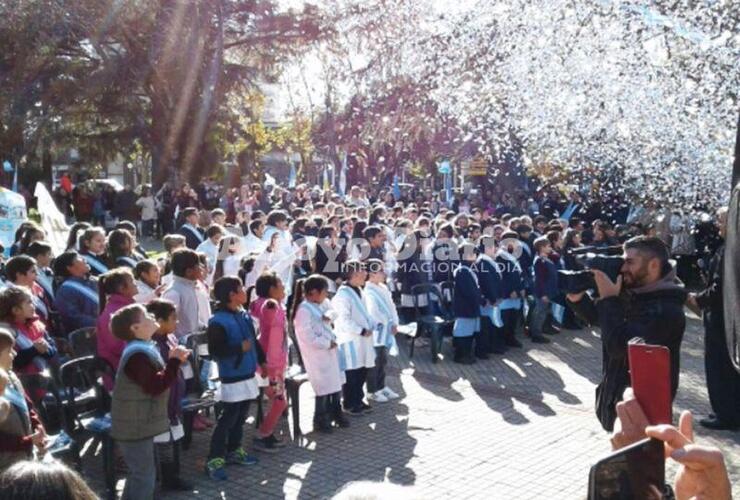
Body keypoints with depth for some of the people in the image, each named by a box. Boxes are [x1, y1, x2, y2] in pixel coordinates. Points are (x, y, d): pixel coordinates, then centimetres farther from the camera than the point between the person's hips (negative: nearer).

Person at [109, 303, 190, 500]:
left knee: (139, 474, 21)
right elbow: (155, 386, -28)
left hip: (138, 424, 10)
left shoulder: (143, 349, 10)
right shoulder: (137, 355, -23)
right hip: (135, 427, -10)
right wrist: (174, 361, -23)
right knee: (144, 477, -3)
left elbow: (156, 378, 16)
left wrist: (174, 361, 2)